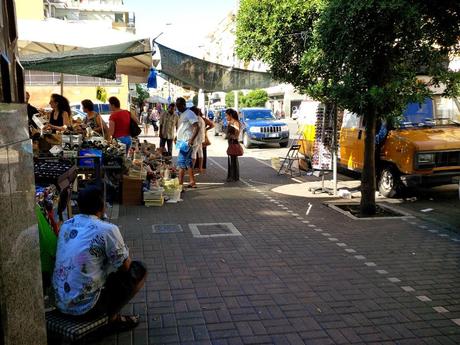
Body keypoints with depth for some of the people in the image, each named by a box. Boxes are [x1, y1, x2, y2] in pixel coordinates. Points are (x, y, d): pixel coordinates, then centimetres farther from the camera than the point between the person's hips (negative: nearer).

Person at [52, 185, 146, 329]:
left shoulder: (66, 225, 4)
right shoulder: (107, 230, -17)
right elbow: (125, 265, -6)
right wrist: (125, 253, 15)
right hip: (85, 308, -7)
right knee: (139, 269, 4)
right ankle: (112, 317, 11)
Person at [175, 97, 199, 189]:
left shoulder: (189, 114, -11)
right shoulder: (182, 114, 19)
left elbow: (196, 127, -19)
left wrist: (192, 139, -27)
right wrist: (177, 137, 23)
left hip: (186, 142, -10)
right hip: (181, 141, 10)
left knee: (181, 162, -12)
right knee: (188, 161, 12)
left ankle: (180, 183, -13)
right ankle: (192, 182, 19)